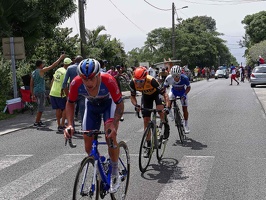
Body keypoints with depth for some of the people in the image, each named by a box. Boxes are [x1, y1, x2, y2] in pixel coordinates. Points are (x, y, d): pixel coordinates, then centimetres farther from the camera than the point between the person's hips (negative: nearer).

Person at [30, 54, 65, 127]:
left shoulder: (33, 73, 14)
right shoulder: (41, 71, -8)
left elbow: (31, 85, 14)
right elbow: (53, 66, -9)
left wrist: (32, 94, 18)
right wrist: (60, 58, -1)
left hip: (35, 91, 8)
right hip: (41, 91, -8)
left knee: (40, 107, 19)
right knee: (41, 108, -2)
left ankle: (39, 121, 23)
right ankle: (36, 123, -1)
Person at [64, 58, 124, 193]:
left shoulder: (108, 81, -40)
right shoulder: (76, 83, -33)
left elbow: (120, 104, -28)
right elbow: (70, 103, -13)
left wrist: (114, 124, -43)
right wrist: (70, 124, -27)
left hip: (109, 104, -3)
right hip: (91, 106, 3)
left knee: (110, 137, -21)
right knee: (88, 144, -2)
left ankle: (115, 173, 2)